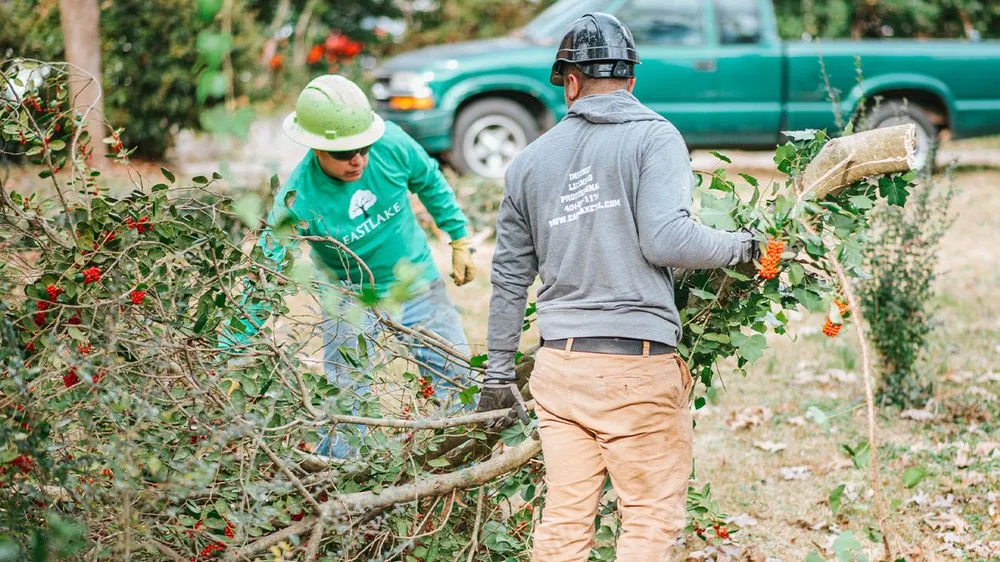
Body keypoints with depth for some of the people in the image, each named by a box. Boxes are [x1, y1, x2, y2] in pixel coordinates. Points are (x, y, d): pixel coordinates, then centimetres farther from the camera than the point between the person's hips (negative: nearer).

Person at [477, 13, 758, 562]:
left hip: (559, 363, 5)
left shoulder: (529, 161, 13)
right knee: (651, 518, 4)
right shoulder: (653, 136, -2)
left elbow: (509, 277, 18)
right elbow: (666, 239, -15)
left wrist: (498, 375, 25)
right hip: (638, 365, -4)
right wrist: (740, 245, 3)